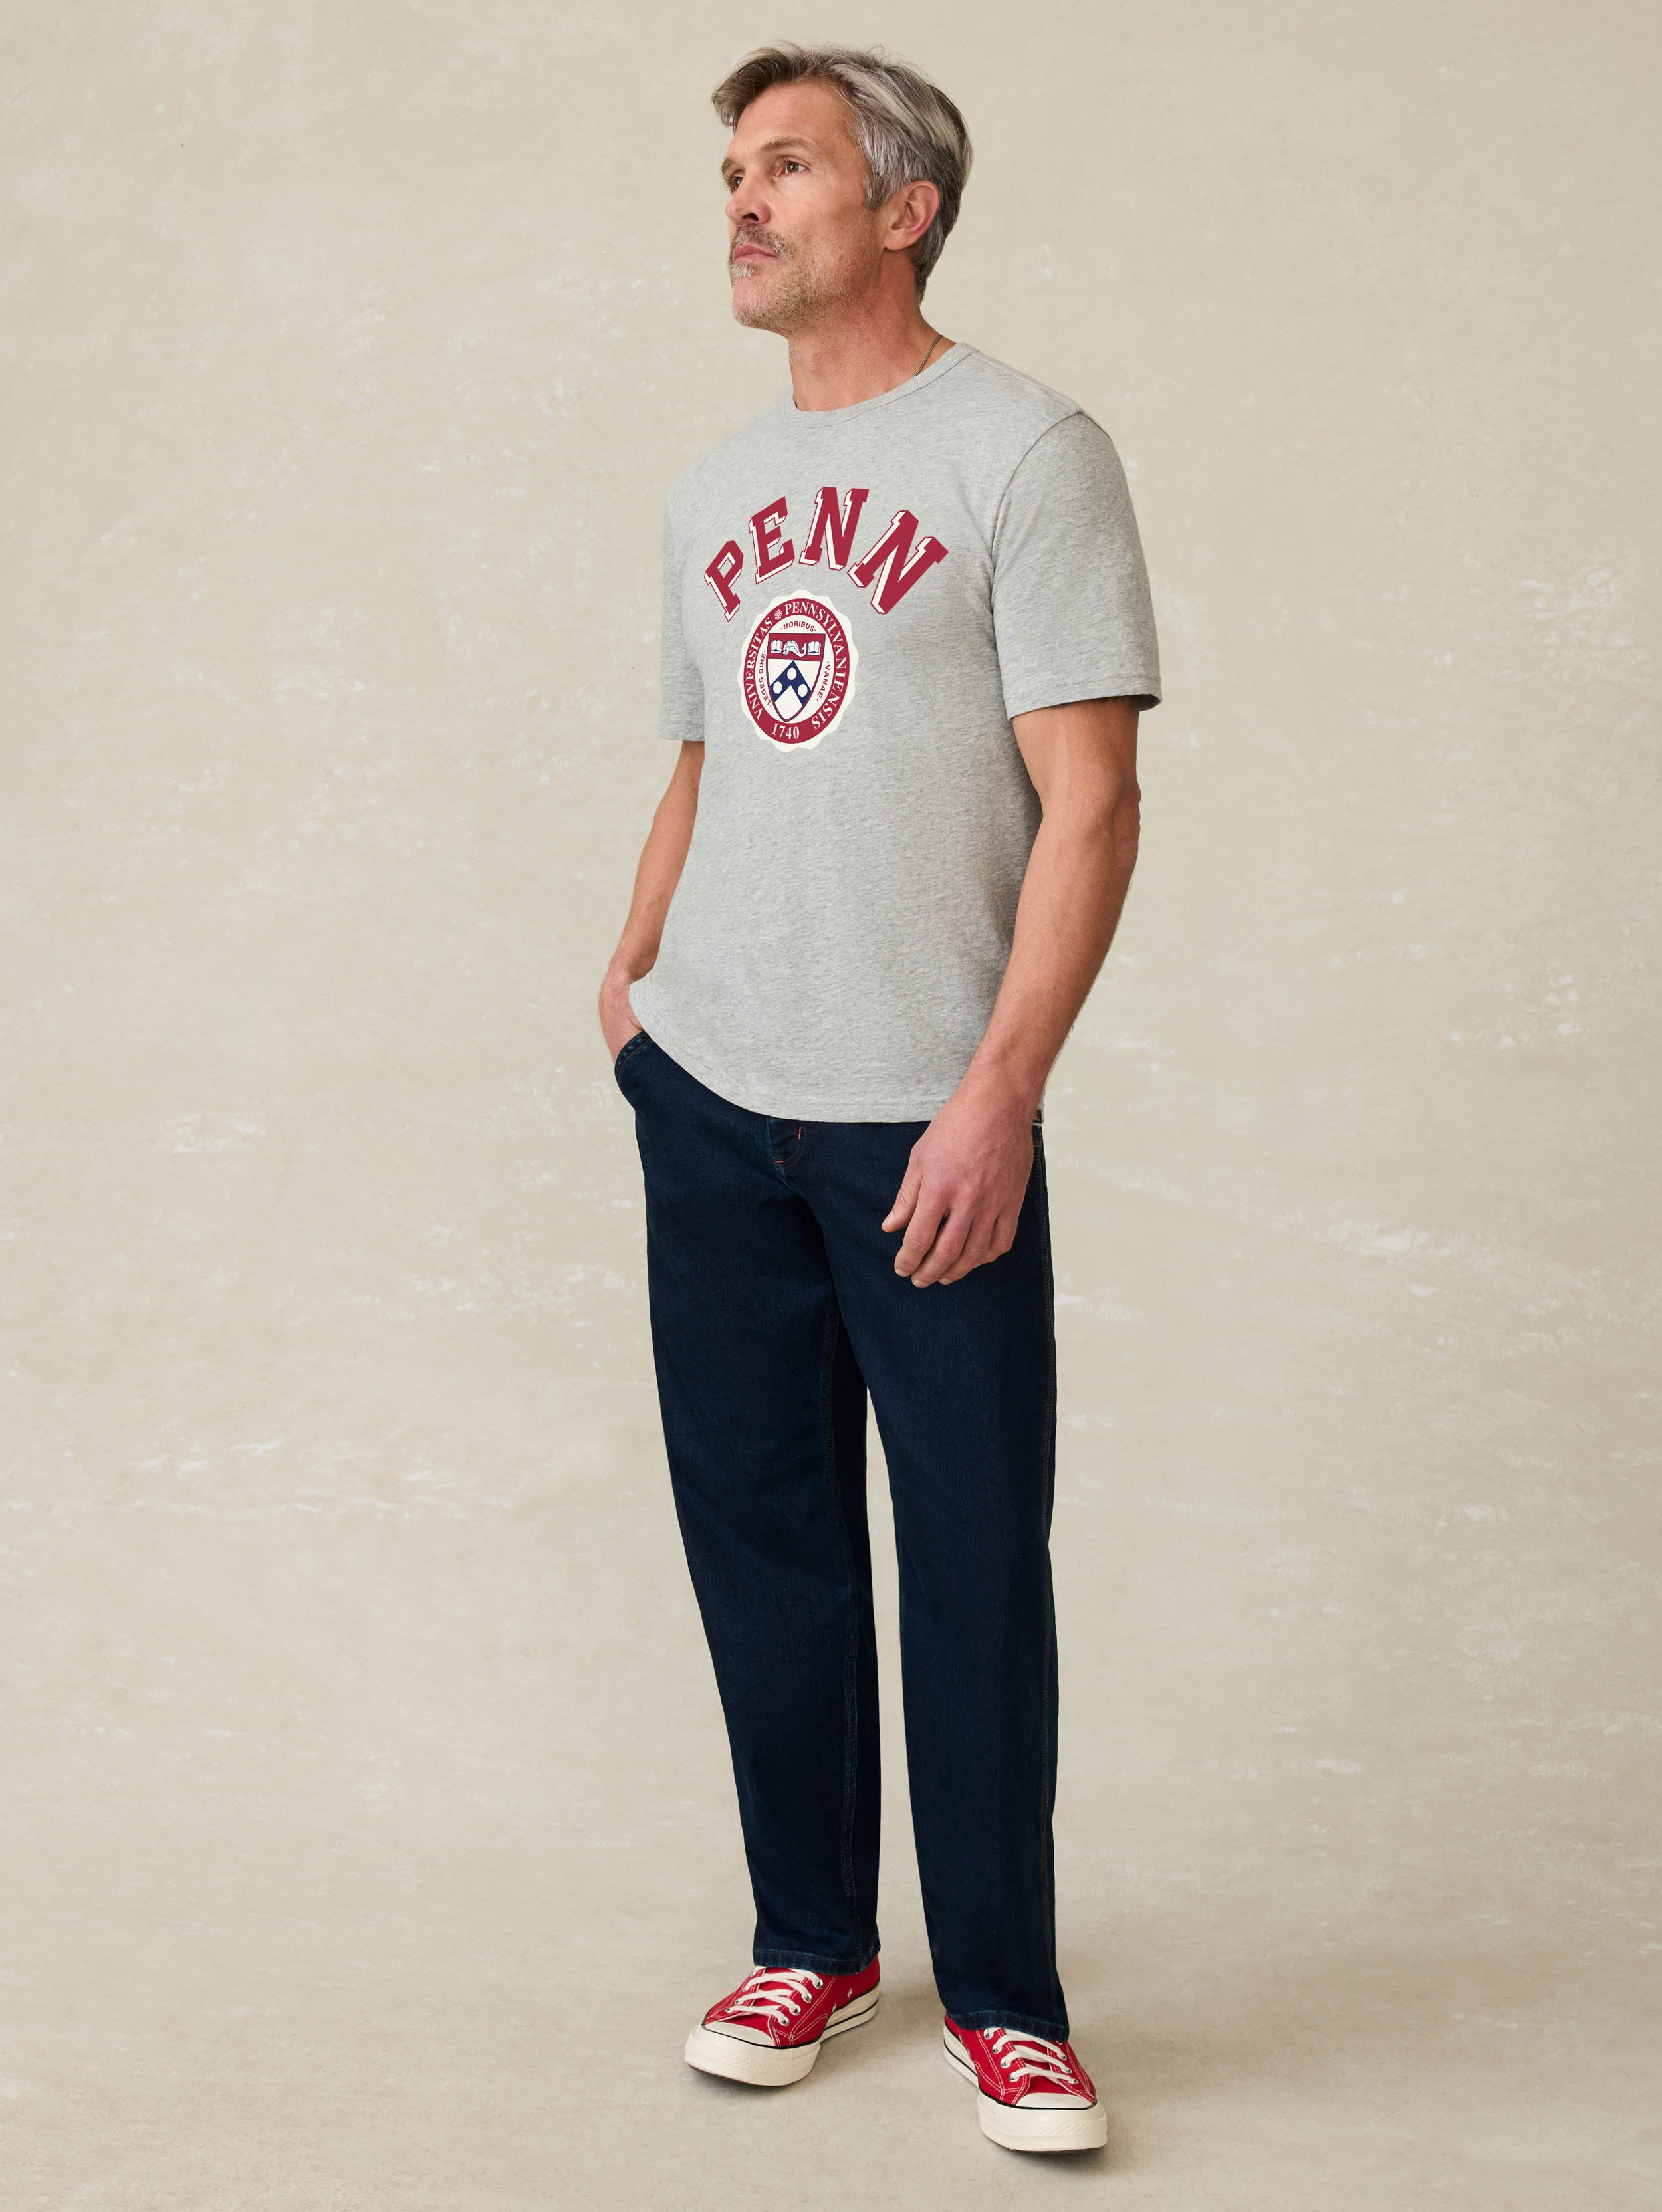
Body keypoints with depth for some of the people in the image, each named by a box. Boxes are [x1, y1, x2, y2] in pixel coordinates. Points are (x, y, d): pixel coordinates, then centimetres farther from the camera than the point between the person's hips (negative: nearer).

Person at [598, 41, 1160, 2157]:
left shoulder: (1026, 451, -5)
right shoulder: (712, 490, 15)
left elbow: (1090, 805, -11)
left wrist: (1000, 1090, -19)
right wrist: (632, 979, 10)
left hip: (924, 1108, -5)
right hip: (710, 1098, 6)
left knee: (976, 1553, 0)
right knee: (759, 1528, 11)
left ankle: (1003, 1995, 16)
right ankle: (811, 1940, 27)